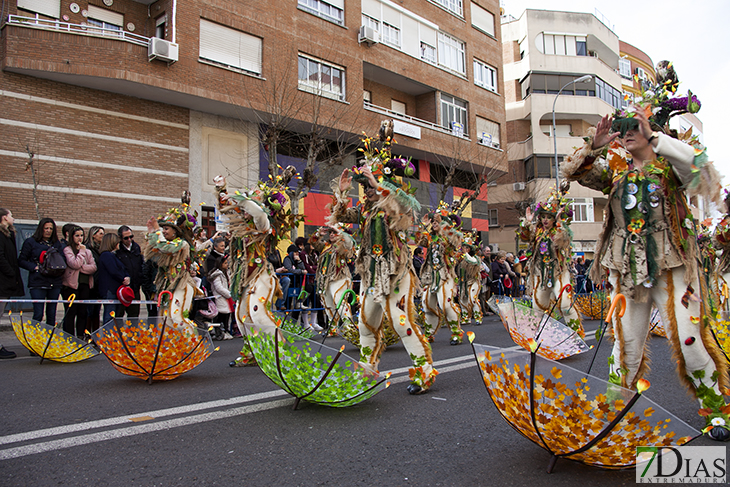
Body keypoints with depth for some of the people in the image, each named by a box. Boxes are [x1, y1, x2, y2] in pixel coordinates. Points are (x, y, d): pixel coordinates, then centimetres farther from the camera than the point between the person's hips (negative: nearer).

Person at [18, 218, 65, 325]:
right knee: (38, 314, -8)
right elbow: (21, 261, 2)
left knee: (52, 314, 8)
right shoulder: (30, 242, 4)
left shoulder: (56, 243, 15)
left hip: (55, 283, 4)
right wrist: (35, 267, -11)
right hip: (38, 283, -4)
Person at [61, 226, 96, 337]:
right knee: (71, 313, -1)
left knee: (82, 313, 6)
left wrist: (81, 268, -10)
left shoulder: (88, 251, 15)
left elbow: (93, 267, 3)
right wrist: (81, 252, -7)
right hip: (71, 285, -4)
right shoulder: (67, 250, 0)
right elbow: (75, 264, -16)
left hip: (85, 285, 4)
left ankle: (81, 336, 12)